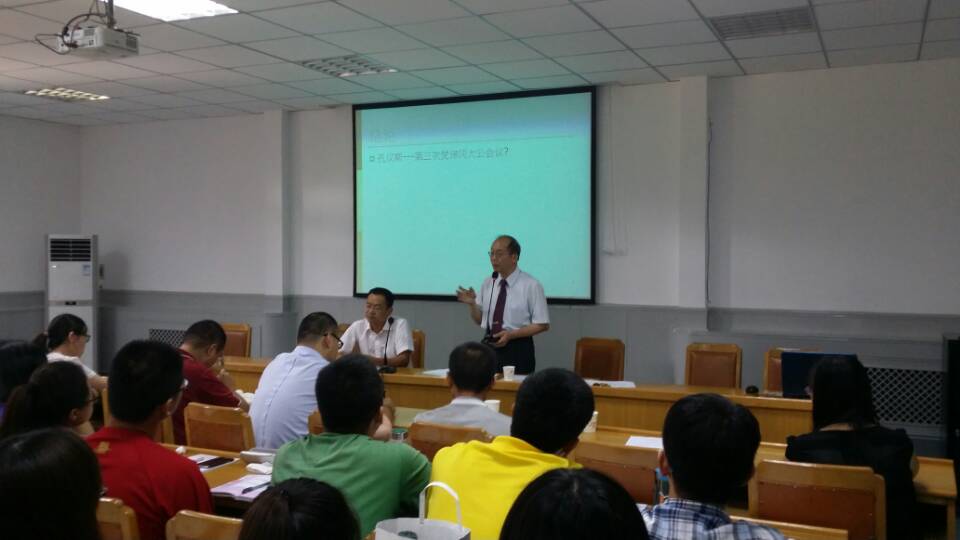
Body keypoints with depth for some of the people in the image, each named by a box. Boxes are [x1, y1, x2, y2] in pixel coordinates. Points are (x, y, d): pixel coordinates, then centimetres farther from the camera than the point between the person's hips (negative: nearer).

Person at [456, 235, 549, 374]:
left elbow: (542, 325, -8)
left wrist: (511, 334, -17)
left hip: (517, 350, -4)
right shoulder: (488, 283, 6)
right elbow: (480, 320, 11)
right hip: (489, 346, 4)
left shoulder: (531, 285, -8)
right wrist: (472, 304, -9)